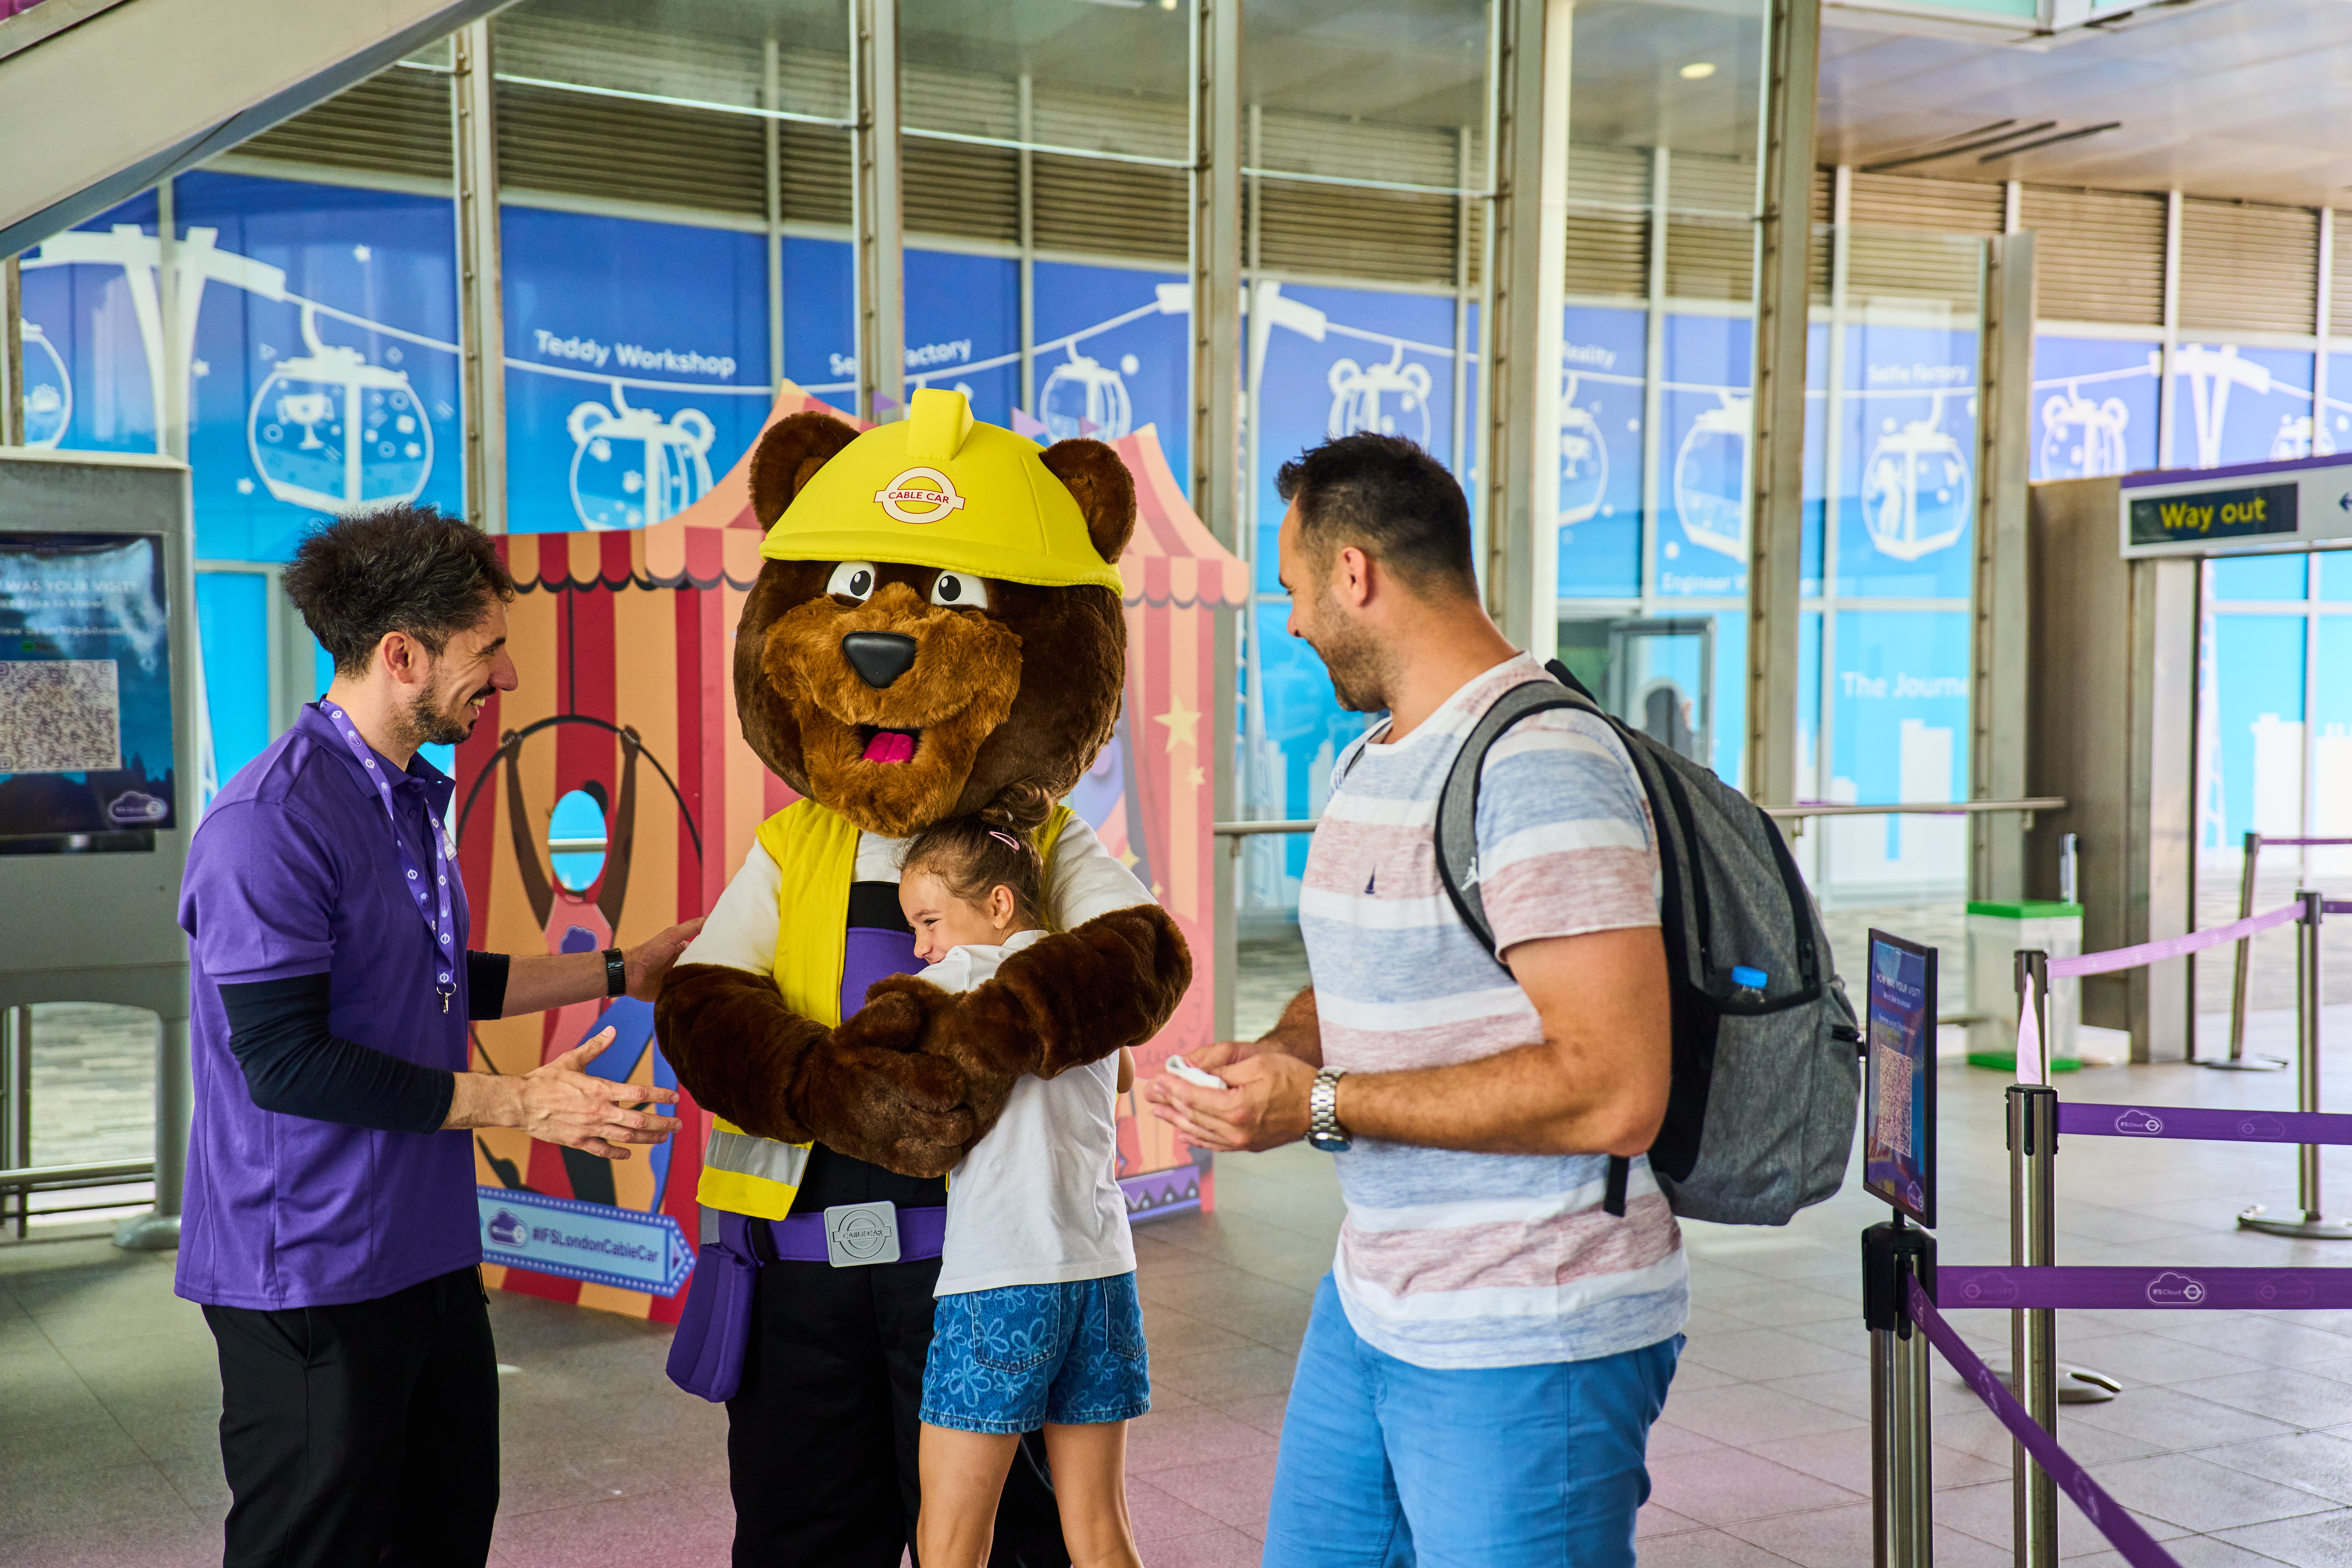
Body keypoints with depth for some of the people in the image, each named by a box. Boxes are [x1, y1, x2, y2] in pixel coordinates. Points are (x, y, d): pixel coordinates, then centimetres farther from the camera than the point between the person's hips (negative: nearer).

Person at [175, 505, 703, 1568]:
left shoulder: (409, 799, 10)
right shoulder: (271, 822, -20)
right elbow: (283, 1059, -24)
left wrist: (622, 973, 21)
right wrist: (519, 1103, -22)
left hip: (428, 1254, 9)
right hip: (312, 1273, -9)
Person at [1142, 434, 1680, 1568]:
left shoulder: (1541, 766, -20)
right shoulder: (1363, 763, 12)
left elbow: (1616, 1092, -26)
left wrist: (1323, 1106, -21)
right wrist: (1268, 1057, 1)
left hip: (1528, 1345, -9)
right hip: (1370, 1304, 9)